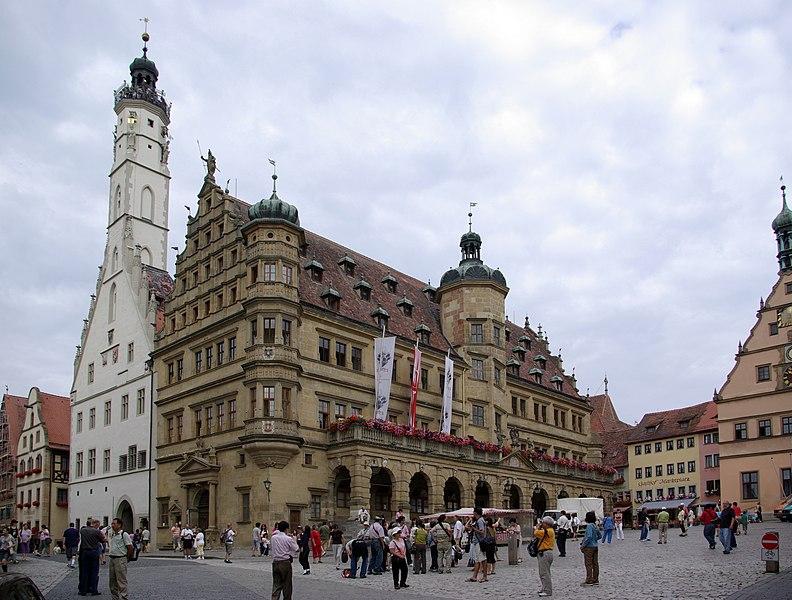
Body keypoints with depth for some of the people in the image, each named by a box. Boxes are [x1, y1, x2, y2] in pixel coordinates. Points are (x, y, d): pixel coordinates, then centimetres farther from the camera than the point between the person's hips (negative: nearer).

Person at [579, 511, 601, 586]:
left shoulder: (589, 526, -18)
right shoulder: (595, 525, 9)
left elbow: (589, 537, -26)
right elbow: (599, 536, 19)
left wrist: (583, 545, -18)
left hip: (589, 547, -9)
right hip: (595, 546, 9)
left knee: (588, 564, -2)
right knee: (595, 564, 11)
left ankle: (589, 581, 1)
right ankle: (595, 580, 17)